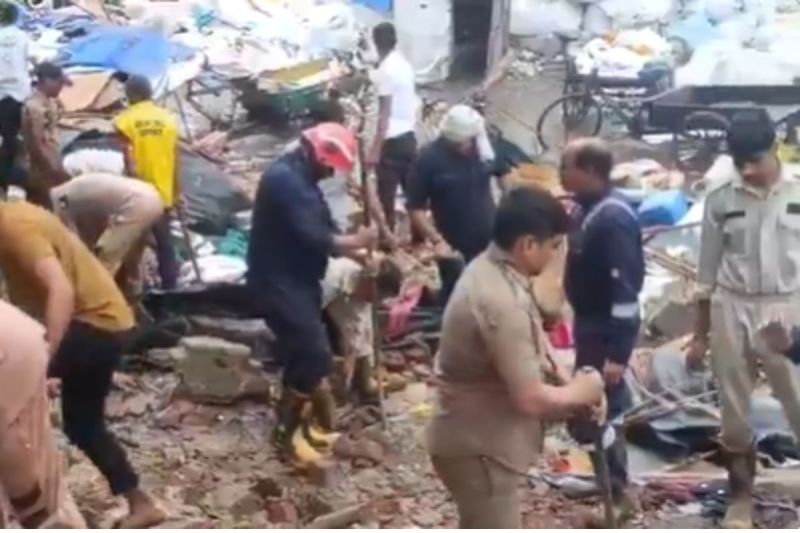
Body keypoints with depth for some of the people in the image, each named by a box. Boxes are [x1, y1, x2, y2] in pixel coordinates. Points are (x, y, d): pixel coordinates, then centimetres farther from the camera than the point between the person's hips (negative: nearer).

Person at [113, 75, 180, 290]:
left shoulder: (125, 120, -7)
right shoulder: (168, 118, 3)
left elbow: (129, 161, -13)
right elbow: (175, 159, 4)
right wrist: (176, 192, 11)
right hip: (164, 193, 3)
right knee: (165, 242, 11)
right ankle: (169, 285, 16)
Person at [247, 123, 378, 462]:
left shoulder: (298, 177, 13)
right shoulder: (286, 179, -21)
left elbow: (318, 234, 15)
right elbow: (313, 237, -26)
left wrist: (356, 252, 2)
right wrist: (356, 241, -13)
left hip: (294, 281, 11)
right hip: (279, 284, -11)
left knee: (304, 356, 16)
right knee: (314, 357, -10)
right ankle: (287, 435, 1)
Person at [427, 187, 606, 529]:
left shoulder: (487, 270, 3)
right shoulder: (501, 301, -30)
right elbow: (529, 398, -27)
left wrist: (567, 389, 4)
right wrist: (578, 392, -9)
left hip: (477, 437, 10)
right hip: (479, 447, -10)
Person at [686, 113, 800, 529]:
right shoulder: (720, 198, -1)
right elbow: (708, 271, 5)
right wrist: (699, 335, 7)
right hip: (731, 311, 2)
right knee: (735, 415, 11)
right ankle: (741, 497, 26)